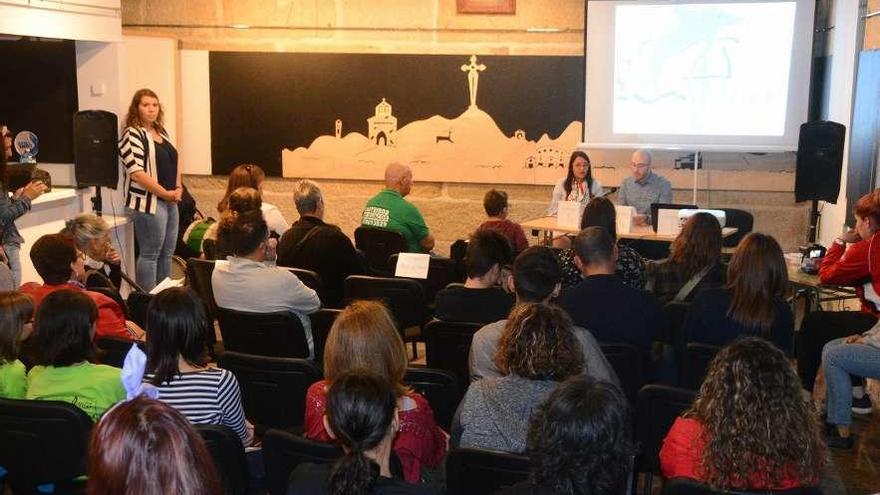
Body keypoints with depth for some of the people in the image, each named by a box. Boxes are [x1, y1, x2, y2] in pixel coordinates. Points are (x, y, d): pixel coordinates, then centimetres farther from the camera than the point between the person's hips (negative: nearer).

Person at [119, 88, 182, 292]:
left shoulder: (161, 132, 14)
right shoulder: (132, 134, -11)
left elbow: (174, 162, 22)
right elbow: (137, 173, -19)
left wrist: (178, 189, 6)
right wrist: (165, 193, -14)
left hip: (170, 202, 8)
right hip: (149, 203, -8)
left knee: (167, 253, 12)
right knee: (150, 254, -4)